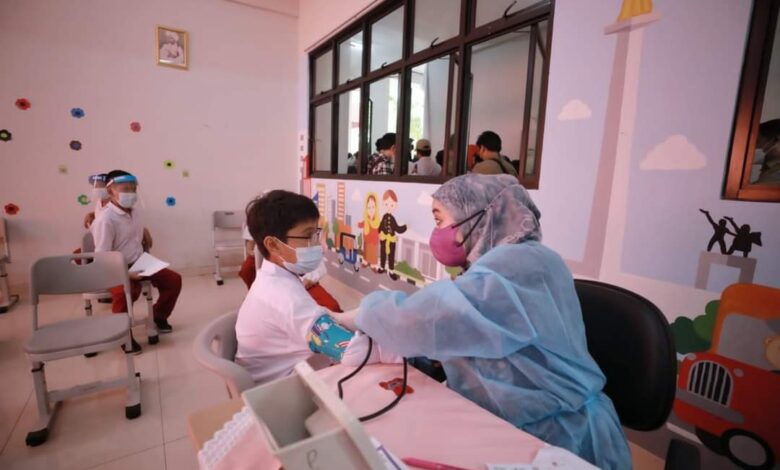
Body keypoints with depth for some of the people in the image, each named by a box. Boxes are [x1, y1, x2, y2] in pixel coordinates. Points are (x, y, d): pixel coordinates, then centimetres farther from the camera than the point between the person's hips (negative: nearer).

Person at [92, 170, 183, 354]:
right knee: (124, 291, -36)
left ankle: (159, 316, 23)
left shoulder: (134, 214, 6)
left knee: (173, 279, 0)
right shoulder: (105, 220, -17)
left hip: (138, 265, 8)